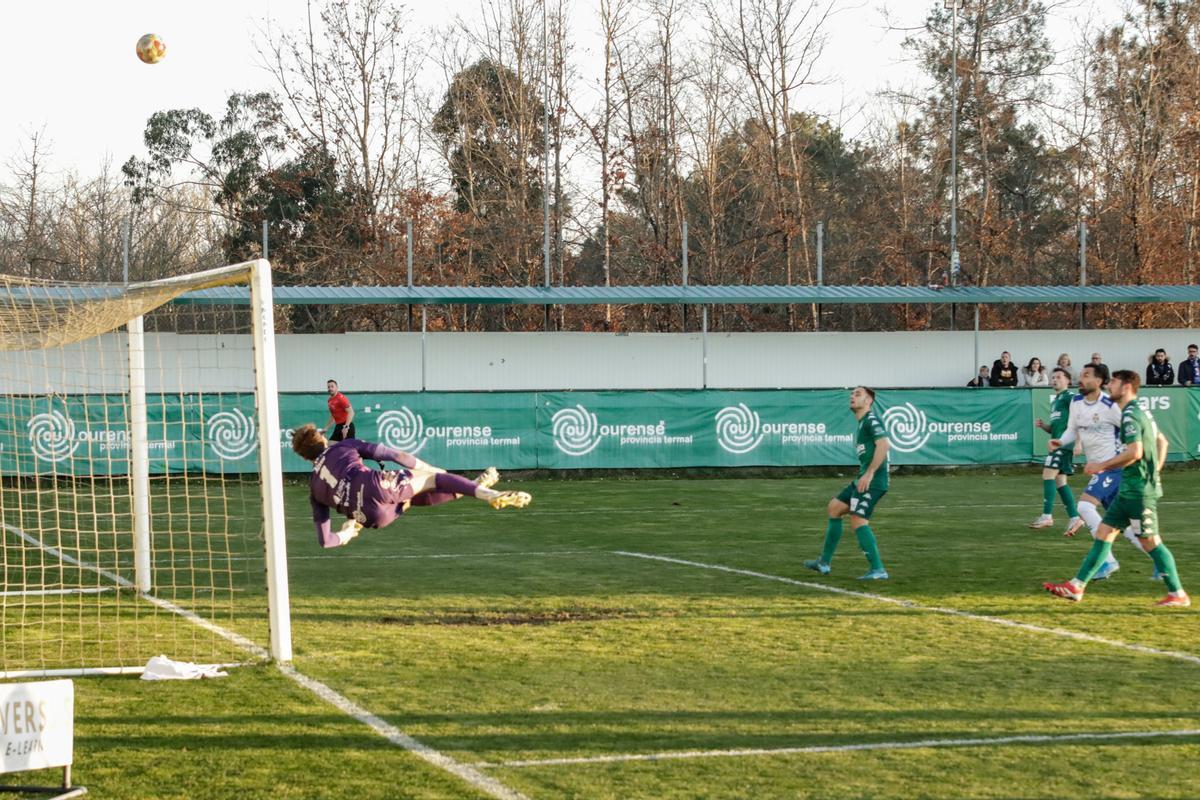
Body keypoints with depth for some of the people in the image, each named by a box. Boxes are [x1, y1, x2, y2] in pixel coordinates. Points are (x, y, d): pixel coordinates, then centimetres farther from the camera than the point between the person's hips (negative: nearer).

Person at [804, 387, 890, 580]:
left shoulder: (871, 420, -10)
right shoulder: (862, 423, 20)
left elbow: (884, 444, -24)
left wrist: (869, 473, -24)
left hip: (872, 481, -11)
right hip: (864, 479, 11)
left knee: (857, 520, -18)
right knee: (834, 508, 16)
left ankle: (878, 569, -18)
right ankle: (824, 562, 21)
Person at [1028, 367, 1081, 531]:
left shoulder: (1069, 397, -5)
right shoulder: (1054, 402, 23)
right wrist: (1043, 425, 8)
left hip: (1065, 443, -10)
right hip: (1057, 443, 10)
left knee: (1048, 474, -15)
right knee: (1060, 480, 7)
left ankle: (1047, 516, -16)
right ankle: (1074, 517, 9)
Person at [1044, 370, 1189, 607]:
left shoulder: (1131, 415, -16)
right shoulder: (1140, 412, 15)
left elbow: (1135, 452, -25)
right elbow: (1162, 442, 24)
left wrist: (1102, 466, -16)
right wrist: (1155, 472, 21)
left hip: (1139, 490, -10)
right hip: (1129, 490, 10)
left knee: (1149, 542, -4)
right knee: (1103, 533, 8)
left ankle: (1177, 595, 4)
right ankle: (1076, 587, 7)